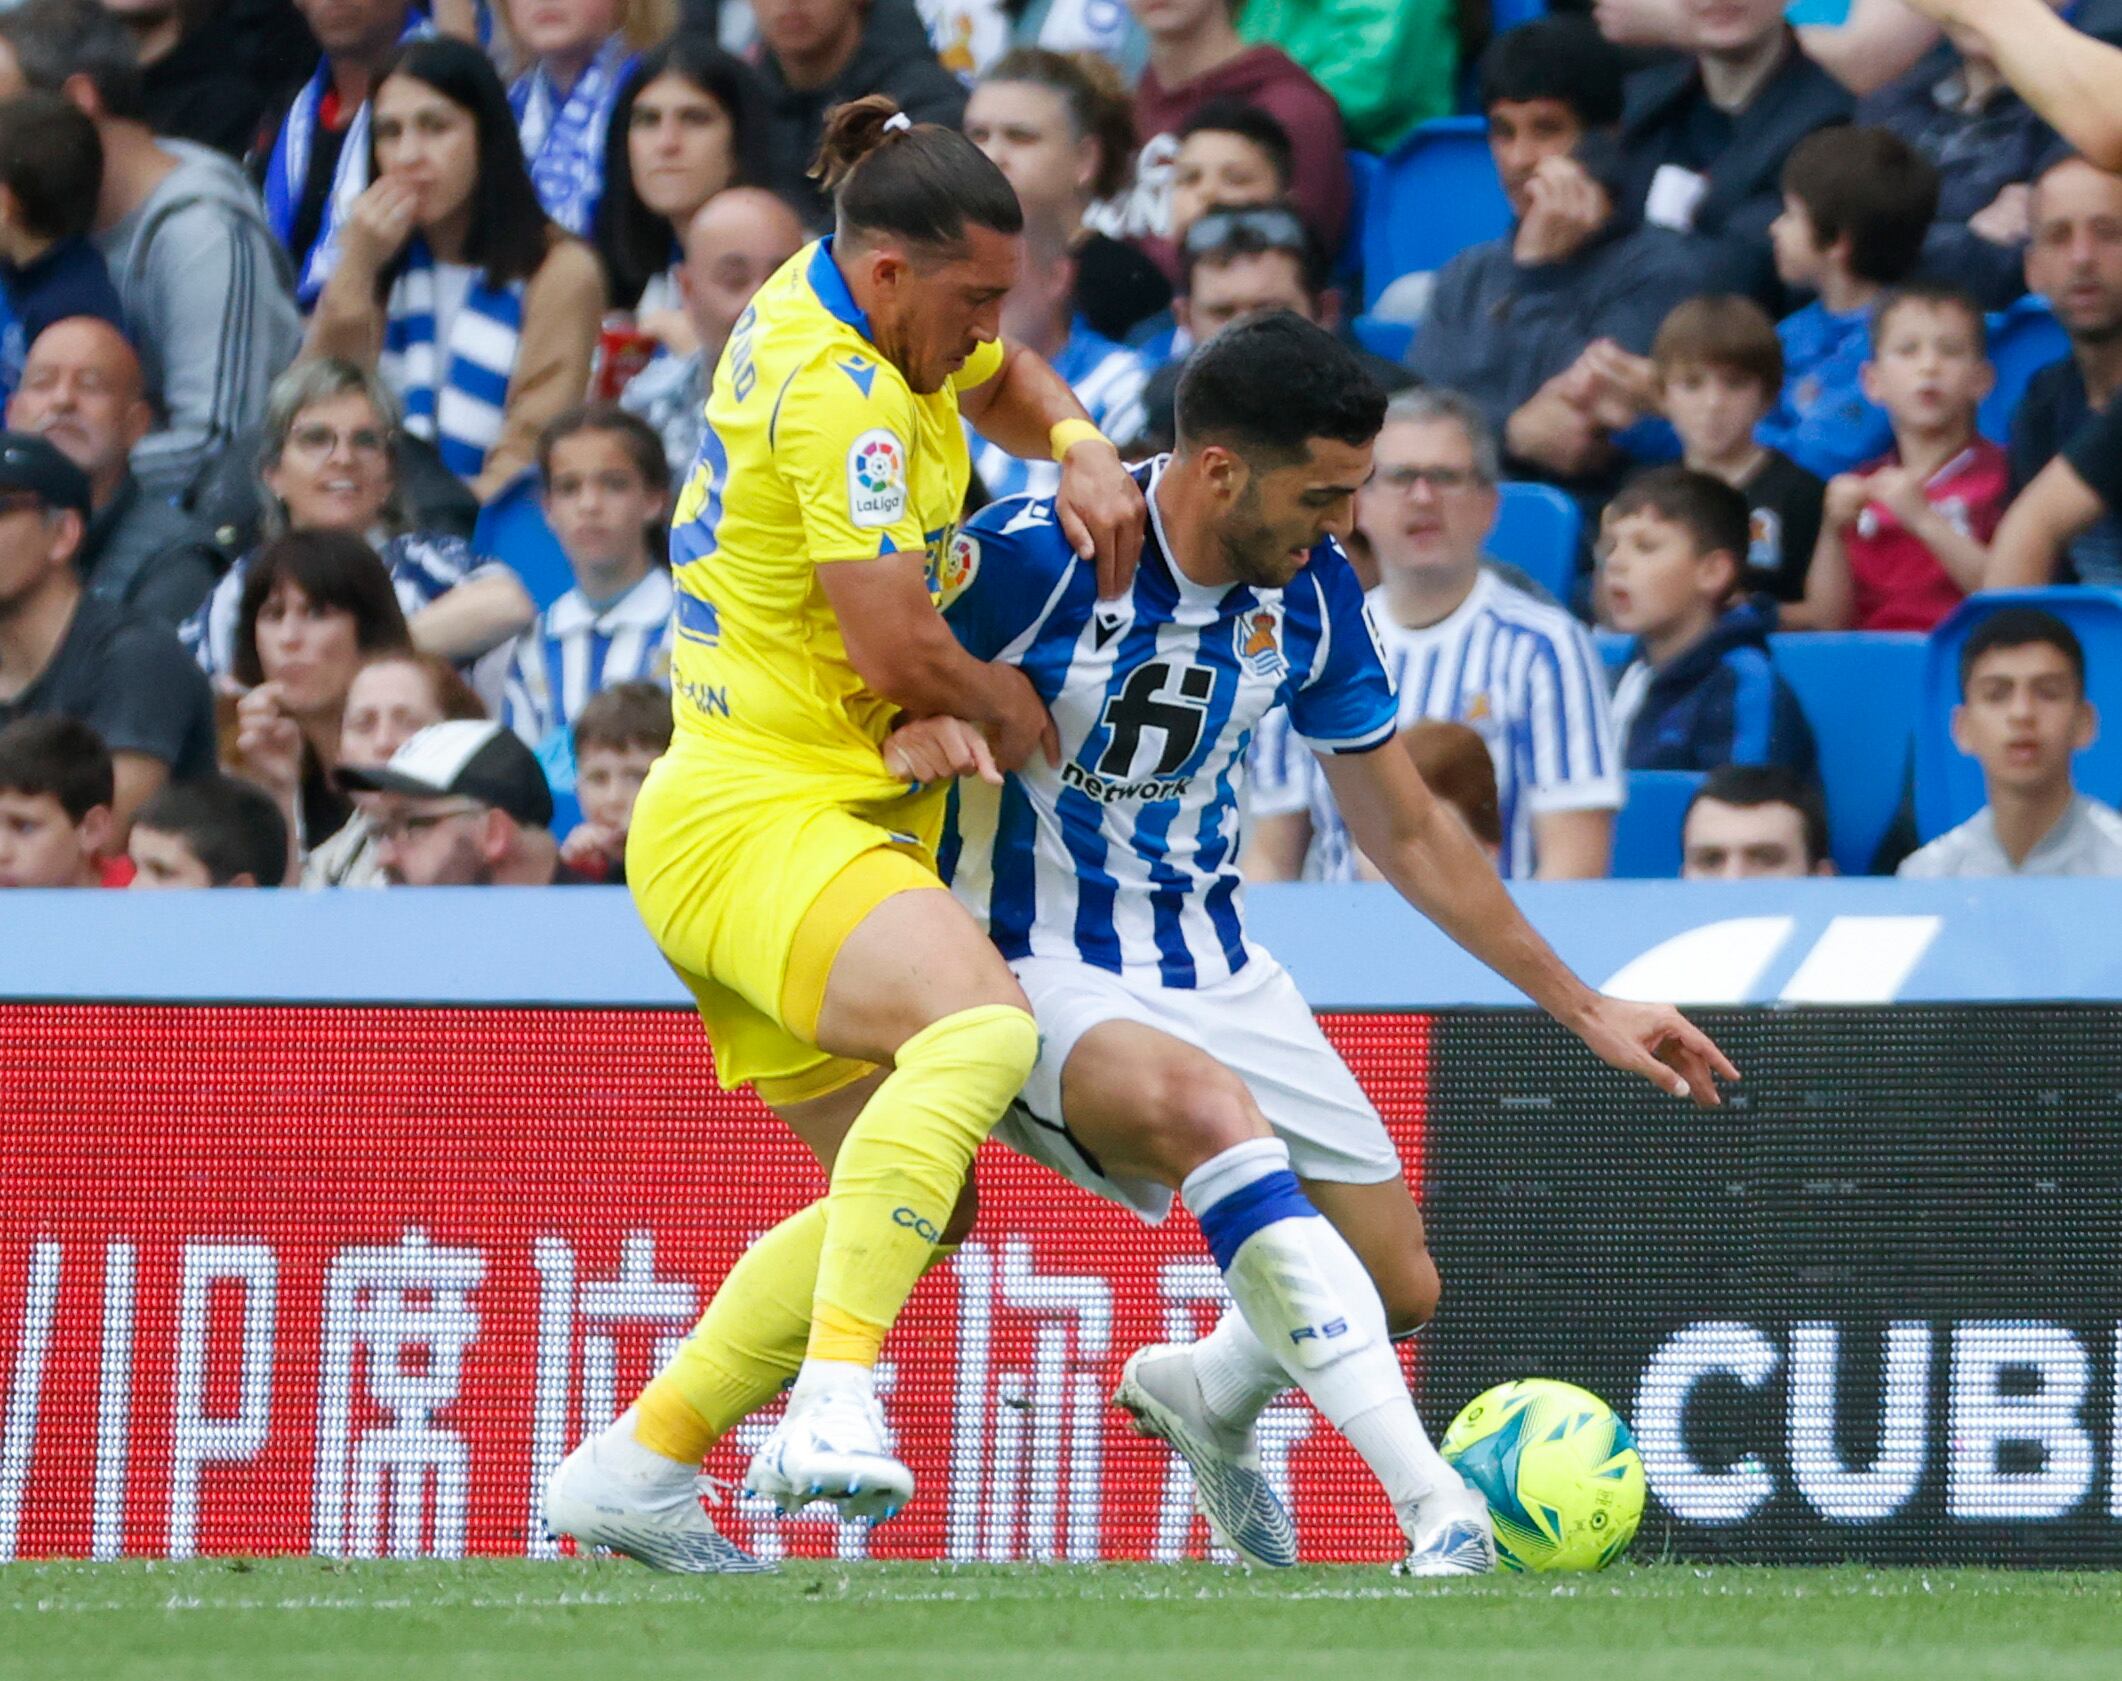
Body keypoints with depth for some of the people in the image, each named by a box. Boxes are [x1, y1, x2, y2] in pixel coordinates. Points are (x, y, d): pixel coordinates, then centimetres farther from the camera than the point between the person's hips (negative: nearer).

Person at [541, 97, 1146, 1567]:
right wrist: (1015, 712, 0)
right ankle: (836, 1402, -48)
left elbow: (1004, 381, 32)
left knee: (917, 1203, 12)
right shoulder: (839, 389, -18)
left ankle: (638, 1465, 17)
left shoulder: (849, 300, 12)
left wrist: (1082, 451, 10)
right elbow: (896, 647, -21)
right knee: (982, 1022, -36)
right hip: (760, 821, -11)